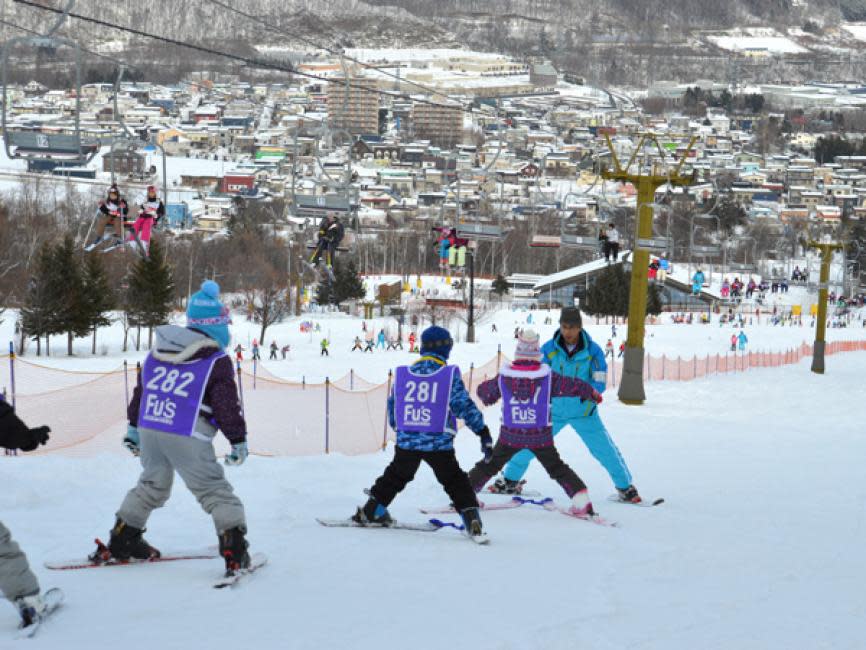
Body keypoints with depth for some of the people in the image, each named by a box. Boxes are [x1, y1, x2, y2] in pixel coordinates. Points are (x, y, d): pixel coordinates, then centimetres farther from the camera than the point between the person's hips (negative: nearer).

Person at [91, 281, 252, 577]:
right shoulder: (217, 362, -7)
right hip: (187, 438, -6)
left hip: (149, 430, 6)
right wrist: (239, 441, 4)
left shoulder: (157, 352, 13)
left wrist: (134, 426, 29)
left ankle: (121, 541, 30)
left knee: (152, 485, 26)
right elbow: (227, 407, -7)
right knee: (215, 491, 1)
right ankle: (234, 549, -8)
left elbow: (140, 390, 19)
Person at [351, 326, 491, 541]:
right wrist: (484, 432, -7)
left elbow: (392, 406, 14)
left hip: (406, 442, 3)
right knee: (455, 481, 9)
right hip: (439, 443, -3)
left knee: (395, 476, 24)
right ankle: (471, 517, -2)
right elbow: (464, 406, -12)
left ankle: (371, 510, 30)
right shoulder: (450, 374, -8)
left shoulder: (402, 373, 4)